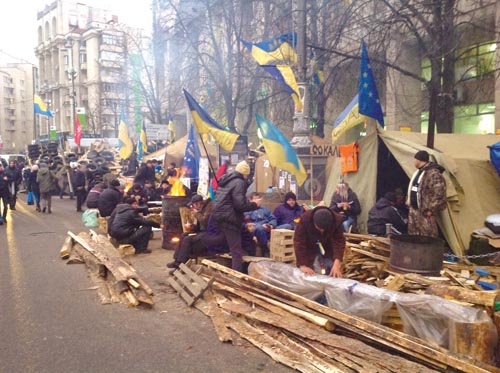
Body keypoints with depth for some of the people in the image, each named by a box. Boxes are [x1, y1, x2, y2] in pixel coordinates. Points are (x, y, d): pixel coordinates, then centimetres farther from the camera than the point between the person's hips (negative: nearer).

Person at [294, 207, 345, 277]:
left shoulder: (337, 221, -28)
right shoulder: (305, 219, -33)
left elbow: (339, 242, -29)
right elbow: (299, 242, -29)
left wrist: (336, 264, -41)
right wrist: (303, 265, -33)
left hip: (328, 249, 2)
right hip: (310, 248, -1)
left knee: (332, 273, -5)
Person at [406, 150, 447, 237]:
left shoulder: (433, 173, -18)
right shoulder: (418, 171, 13)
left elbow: (439, 194, -23)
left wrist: (431, 210, -21)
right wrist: (409, 202, 20)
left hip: (425, 211, -10)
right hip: (413, 209, 10)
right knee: (413, 235, 16)